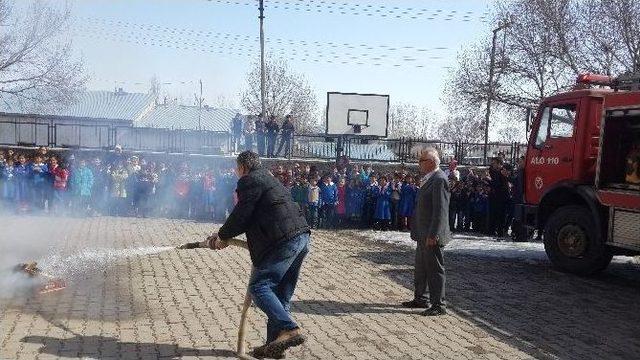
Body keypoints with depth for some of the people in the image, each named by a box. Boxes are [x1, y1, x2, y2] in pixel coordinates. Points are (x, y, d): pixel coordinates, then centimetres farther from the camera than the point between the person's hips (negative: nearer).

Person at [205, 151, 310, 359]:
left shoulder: (249, 181, -2)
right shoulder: (267, 179, 29)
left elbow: (241, 215, -7)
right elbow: (254, 216, 31)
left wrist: (222, 236, 9)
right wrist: (224, 234, 29)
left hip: (284, 241, -10)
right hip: (301, 236, 10)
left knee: (258, 286, -8)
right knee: (281, 294, 12)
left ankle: (289, 329, -20)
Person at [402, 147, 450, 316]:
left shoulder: (439, 180, -18)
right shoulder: (428, 179, 13)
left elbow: (440, 210, -22)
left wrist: (432, 235, -24)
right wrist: (417, 232, 18)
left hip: (432, 236, -10)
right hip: (423, 235, 10)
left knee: (435, 270, -1)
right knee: (420, 267, 19)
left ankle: (438, 305, 9)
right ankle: (420, 299, 31)